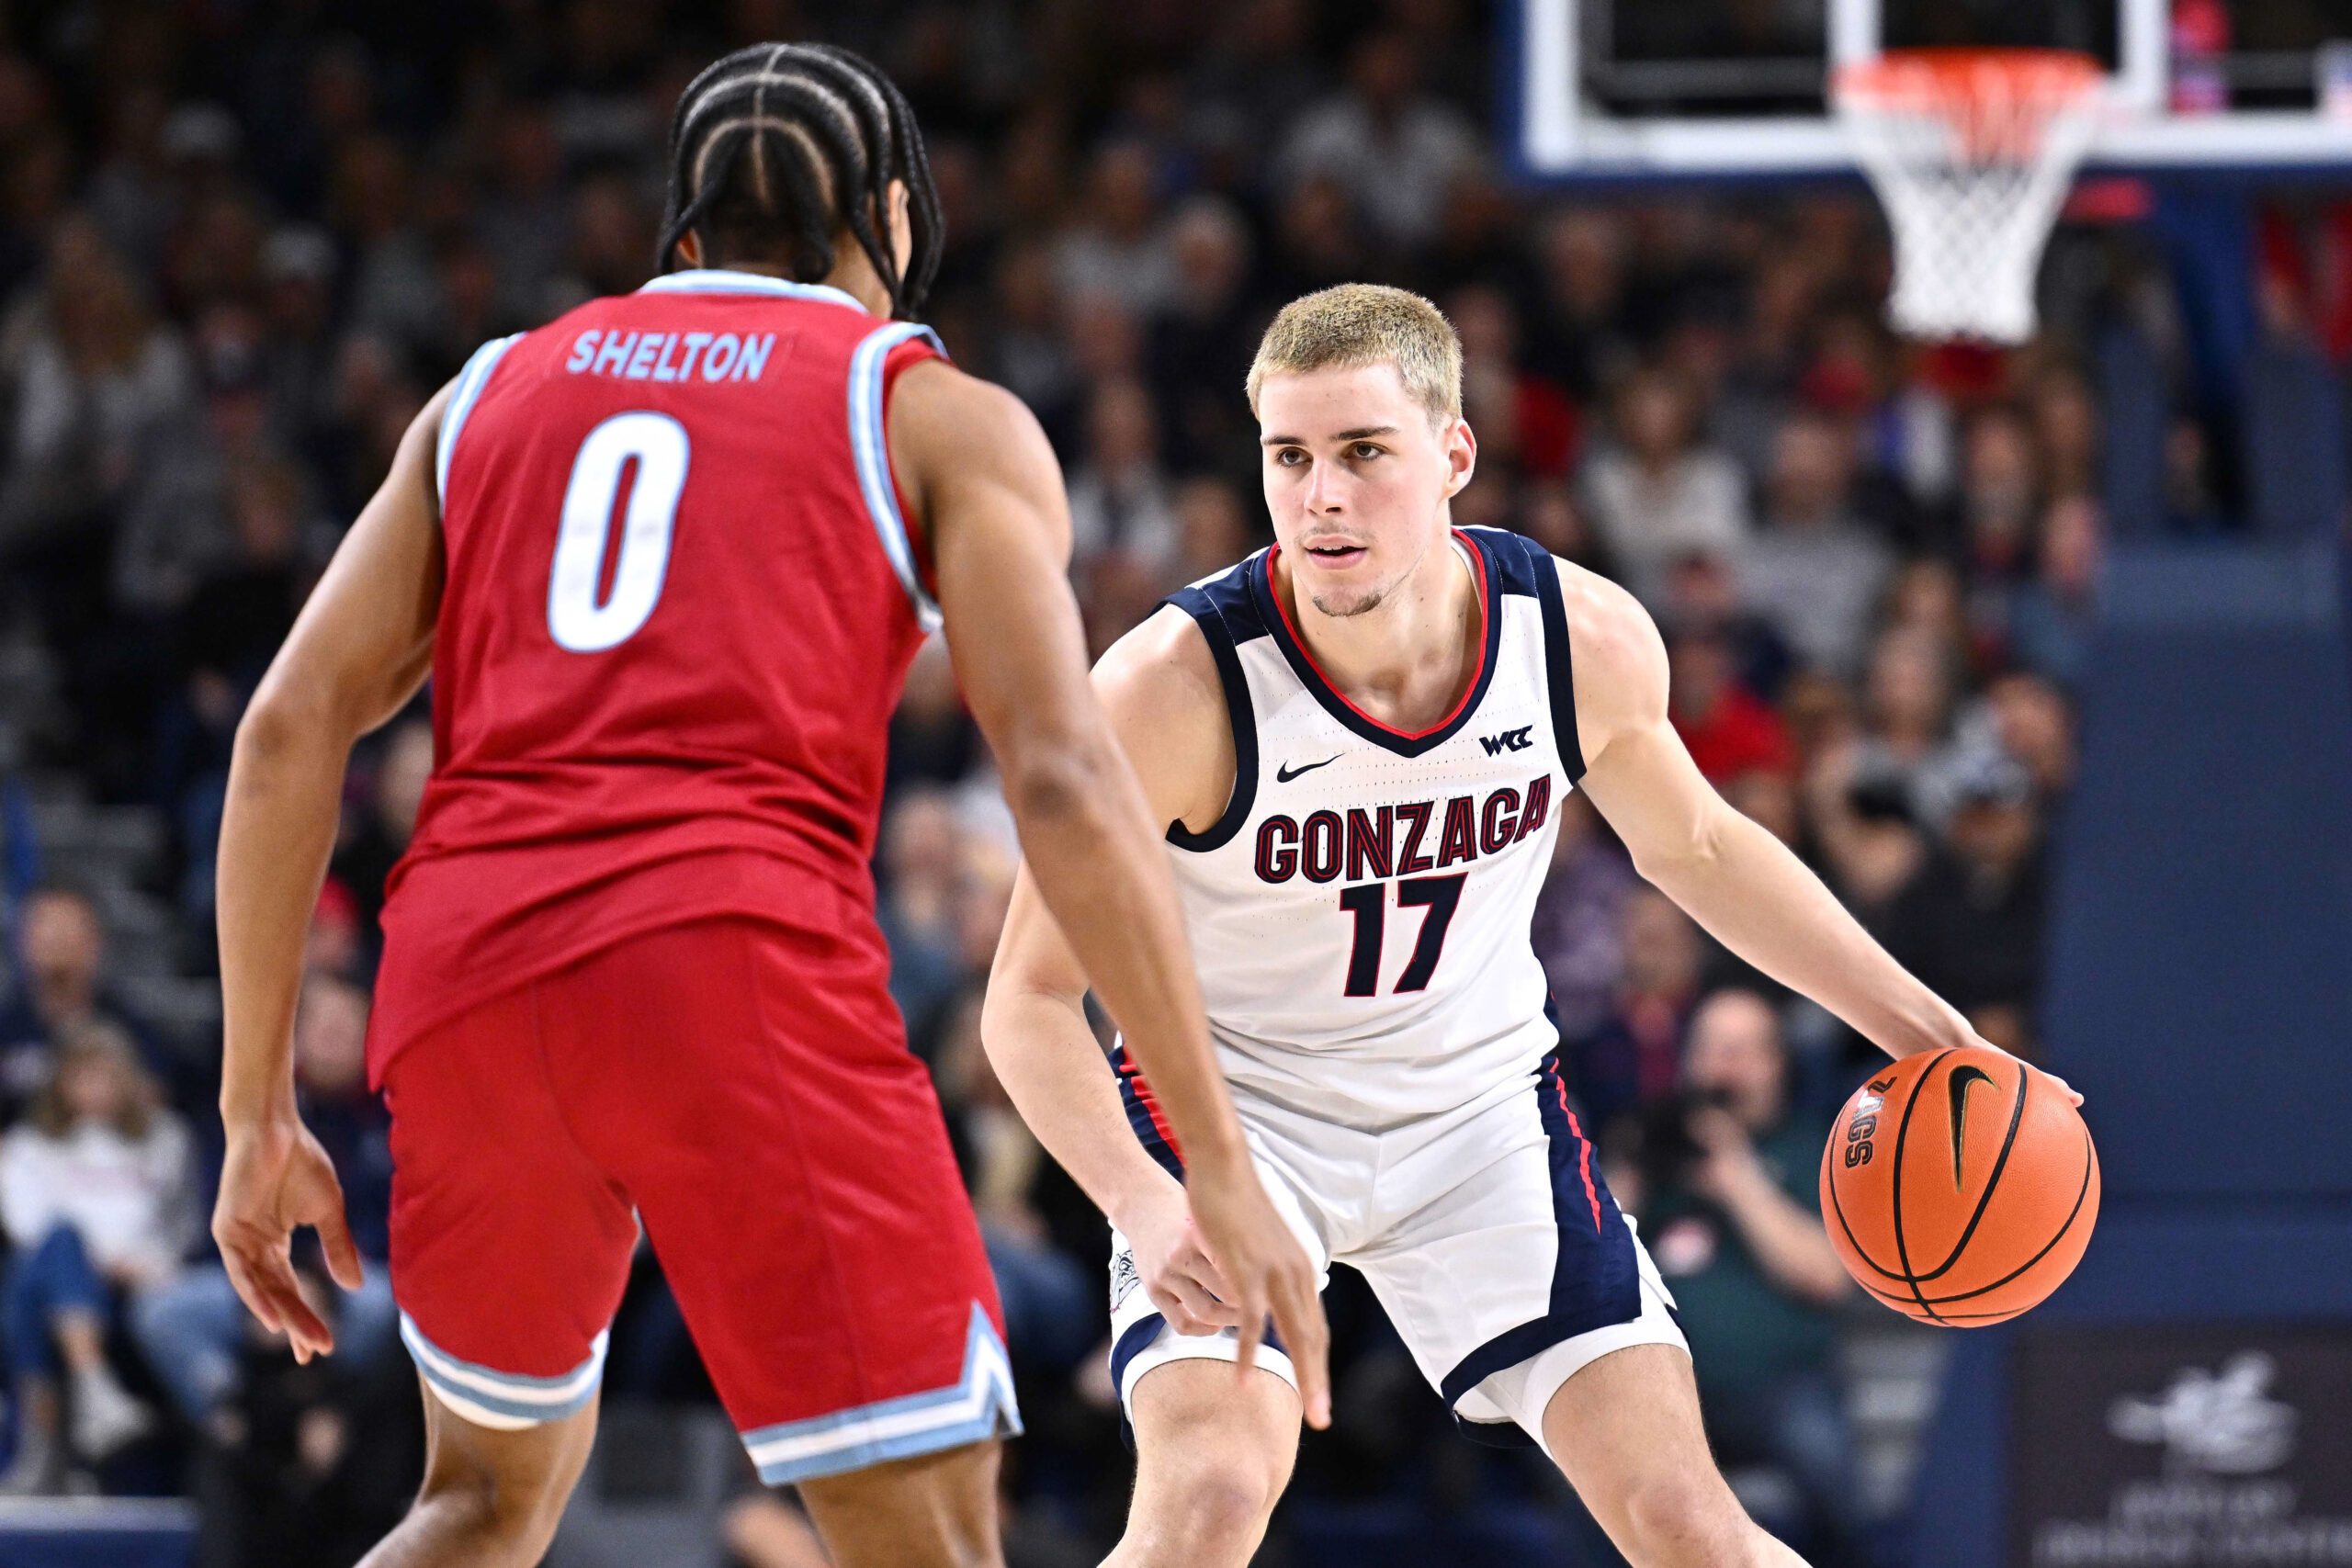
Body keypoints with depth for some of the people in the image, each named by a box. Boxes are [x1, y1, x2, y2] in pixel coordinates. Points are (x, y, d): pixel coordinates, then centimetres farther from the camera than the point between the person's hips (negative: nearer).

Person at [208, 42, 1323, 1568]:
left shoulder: (494, 392, 23)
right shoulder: (939, 417, 12)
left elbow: (291, 731, 13)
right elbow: (1062, 782, -2)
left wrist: (258, 1112, 17)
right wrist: (1223, 1168, -3)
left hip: (462, 982, 4)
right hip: (742, 973, -4)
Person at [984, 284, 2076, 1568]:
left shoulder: (1584, 641, -16)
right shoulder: (1174, 688, -28)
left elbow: (1689, 845, 7)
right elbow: (1032, 998, -20)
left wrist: (1918, 1027, 5)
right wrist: (1147, 1210, -36)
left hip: (1477, 1097, 3)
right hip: (1227, 1104, -3)